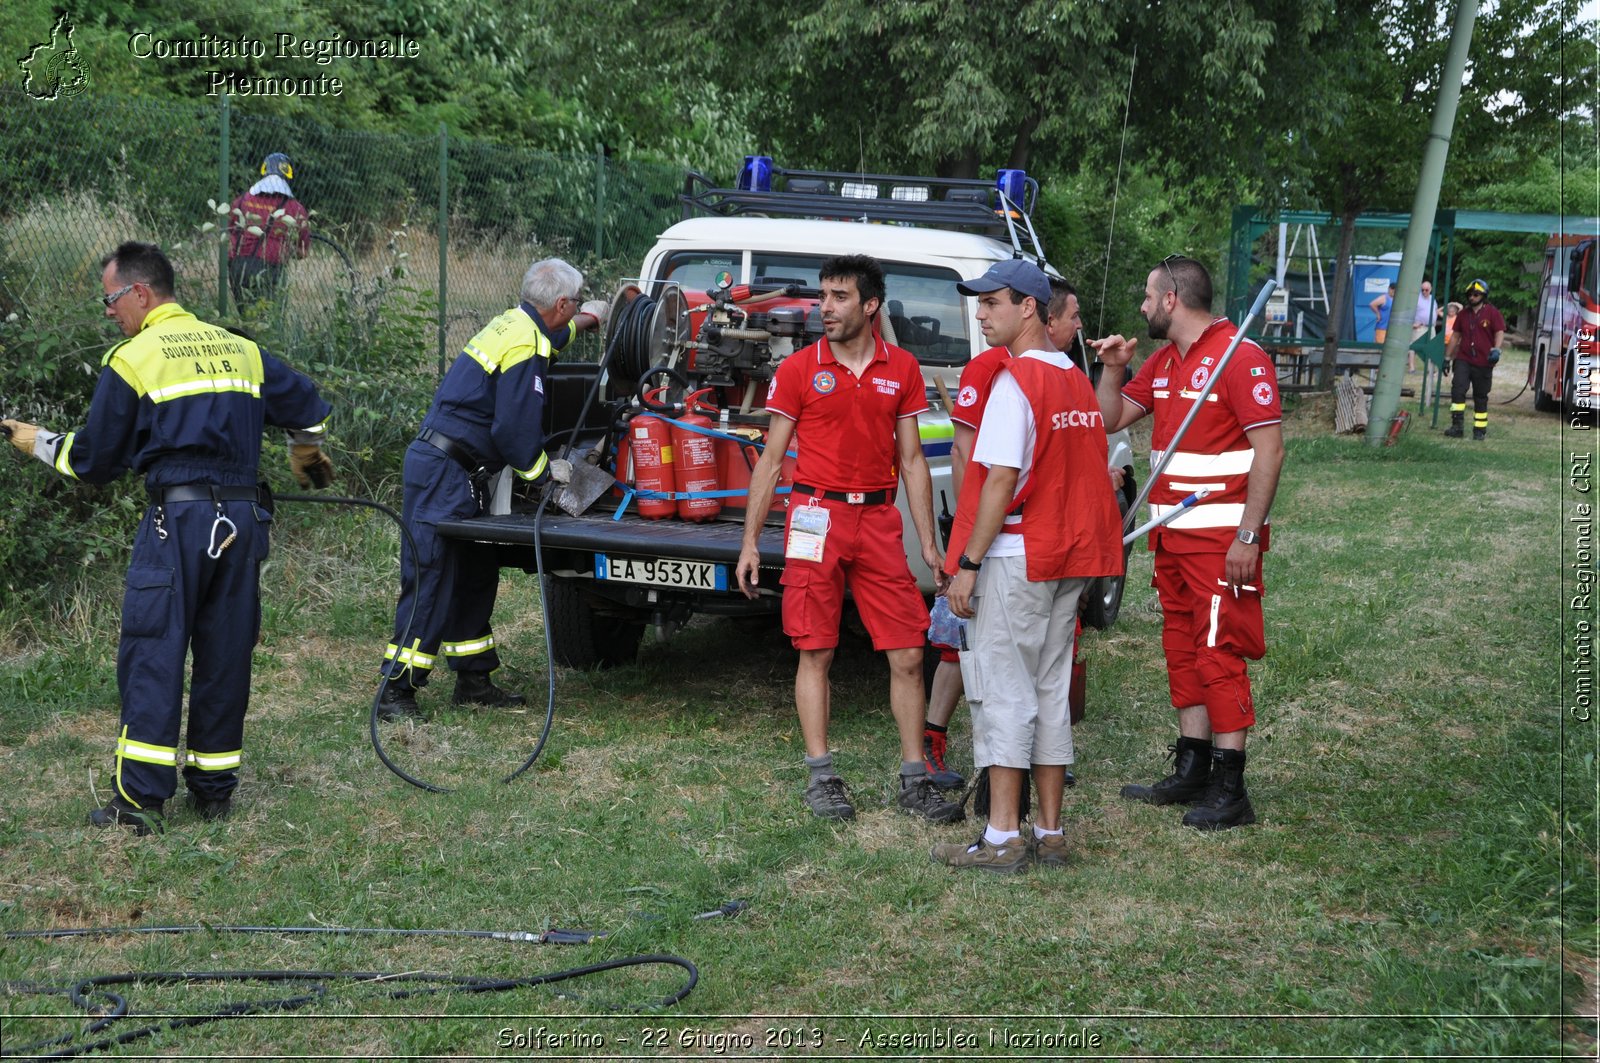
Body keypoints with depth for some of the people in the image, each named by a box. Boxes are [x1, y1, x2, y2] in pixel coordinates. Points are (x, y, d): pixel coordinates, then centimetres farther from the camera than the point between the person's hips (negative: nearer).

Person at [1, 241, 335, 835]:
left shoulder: (131, 360, 0)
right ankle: (214, 788, 16)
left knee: (151, 653, -4)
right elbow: (305, 406, 24)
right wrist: (306, 458, 43)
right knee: (225, 653, 11)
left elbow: (94, 462, 4)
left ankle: (141, 799, -8)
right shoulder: (238, 349, 16)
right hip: (243, 518, 6)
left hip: (177, 518, -5)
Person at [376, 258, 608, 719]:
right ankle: (395, 691, -9)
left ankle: (473, 681, 23)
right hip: (443, 473, -11)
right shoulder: (525, 347, -17)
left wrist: (590, 317, 55)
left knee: (475, 574, 15)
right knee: (430, 581, -10)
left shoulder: (516, 323, 13)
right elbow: (515, 430, -19)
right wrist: (544, 473, -3)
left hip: (459, 475, 11)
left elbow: (552, 333, 41)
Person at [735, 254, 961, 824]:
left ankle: (914, 780, 10)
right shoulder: (797, 370, 1)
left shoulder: (901, 369, 7)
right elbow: (771, 460, 5)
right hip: (817, 515, -2)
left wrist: (928, 543, 6)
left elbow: (912, 461, 11)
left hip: (879, 520, 2)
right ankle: (821, 778, 10)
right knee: (816, 653, 1)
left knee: (908, 654, 1)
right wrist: (749, 542, 1)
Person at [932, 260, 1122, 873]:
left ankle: (1002, 839, -3)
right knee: (1051, 692, 12)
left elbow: (1001, 478, -18)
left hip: (1015, 557, -8)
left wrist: (967, 562, -16)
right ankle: (1050, 833, 15)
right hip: (1070, 555, 8)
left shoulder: (1015, 380, -13)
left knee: (1004, 692, -4)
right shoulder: (1077, 381, 13)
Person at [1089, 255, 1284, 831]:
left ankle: (1230, 791, -4)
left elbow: (1269, 450, -17)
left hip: (1221, 540, -9)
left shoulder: (1240, 357, -13)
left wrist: (1248, 536, -21)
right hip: (1172, 537, 9)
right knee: (1183, 651, 13)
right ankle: (1191, 772, 21)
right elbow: (1111, 419, 19)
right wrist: (1114, 369, 2)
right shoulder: (1162, 362, 14)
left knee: (1219, 655, -7)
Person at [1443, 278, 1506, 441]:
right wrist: (1447, 357, 16)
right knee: (1457, 389, -16)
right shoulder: (1463, 314, 12)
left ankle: (1480, 429, 15)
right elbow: (1455, 335, 18)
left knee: (1481, 397, 7)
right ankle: (1457, 426, -19)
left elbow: (1500, 332, -8)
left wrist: (1496, 349, -26)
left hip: (1483, 362, -3)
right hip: (1463, 360, 3)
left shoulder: (1492, 313, -1)